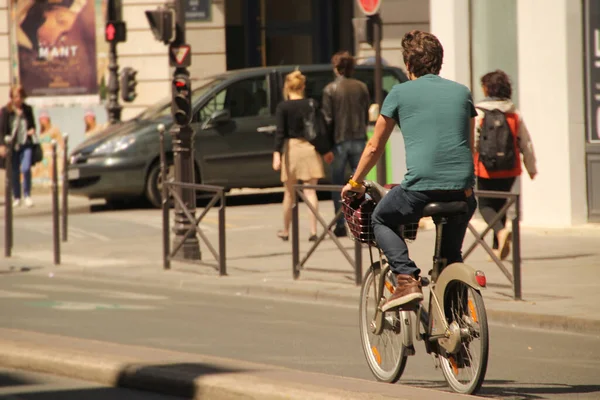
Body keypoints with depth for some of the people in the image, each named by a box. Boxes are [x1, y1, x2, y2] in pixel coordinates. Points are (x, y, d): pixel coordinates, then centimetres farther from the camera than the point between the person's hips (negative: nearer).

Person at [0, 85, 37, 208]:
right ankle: (16, 197, 21)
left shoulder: (28, 109, 7)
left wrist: (32, 130, -4)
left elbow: (32, 124, 19)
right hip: (13, 145, -1)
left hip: (26, 144, 1)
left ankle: (27, 195, -2)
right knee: (14, 172, 6)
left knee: (26, 168, -16)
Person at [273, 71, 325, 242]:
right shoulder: (312, 104, 3)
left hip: (291, 148, -2)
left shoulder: (283, 107, -5)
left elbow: (280, 132, -13)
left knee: (289, 194, 10)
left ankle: (285, 231, 21)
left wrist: (277, 153, -16)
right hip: (310, 147, 2)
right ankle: (313, 230, -8)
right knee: (310, 191, 1)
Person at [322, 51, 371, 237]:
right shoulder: (361, 87, 3)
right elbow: (366, 115, 7)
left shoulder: (330, 89, -7)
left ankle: (340, 226, 5)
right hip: (359, 140, 3)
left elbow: (328, 119, -8)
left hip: (339, 141, -3)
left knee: (338, 185, 6)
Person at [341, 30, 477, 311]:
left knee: (382, 221, 23)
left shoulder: (400, 93, 8)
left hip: (420, 186, -4)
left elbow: (374, 148, 16)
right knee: (451, 254, 25)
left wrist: (354, 183, 31)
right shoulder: (462, 92, 18)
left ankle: (407, 279, 1)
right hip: (461, 188, 4)